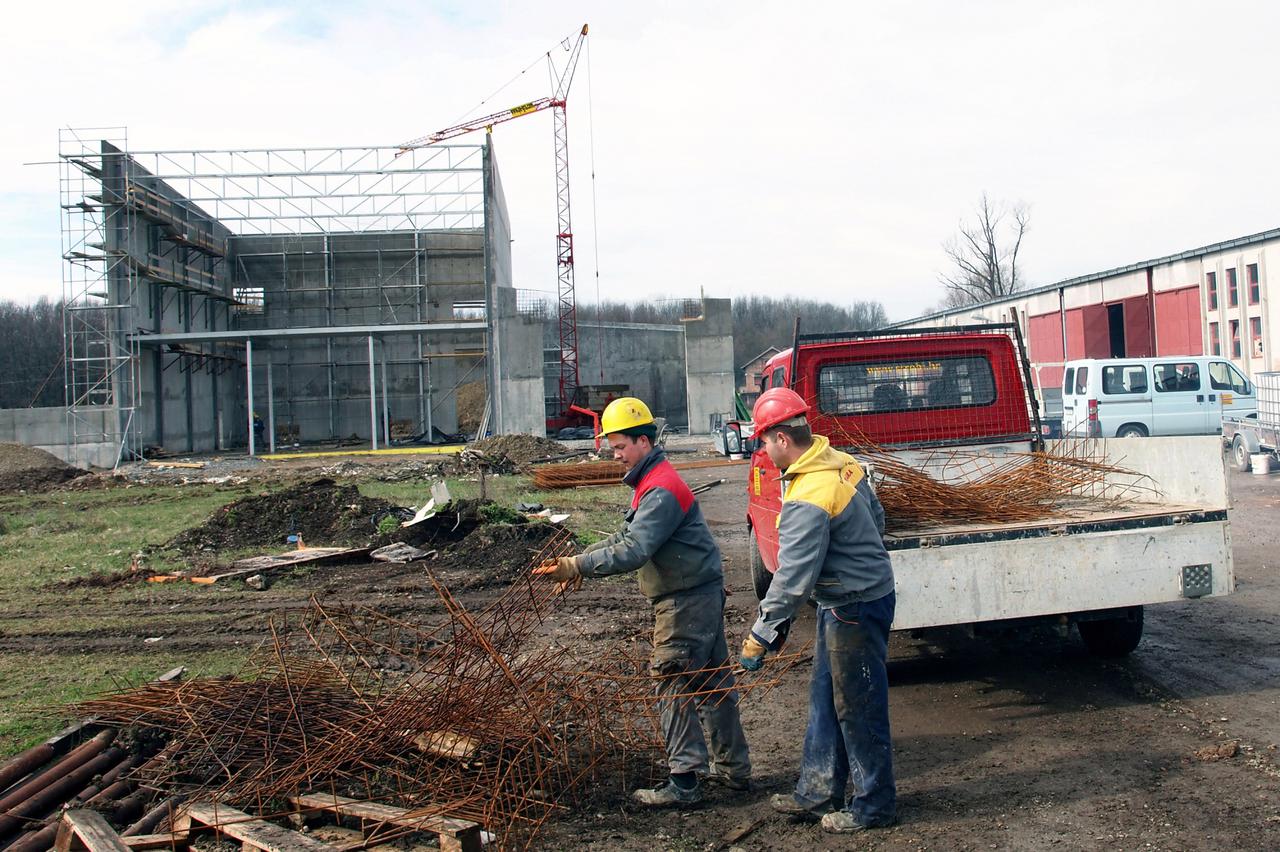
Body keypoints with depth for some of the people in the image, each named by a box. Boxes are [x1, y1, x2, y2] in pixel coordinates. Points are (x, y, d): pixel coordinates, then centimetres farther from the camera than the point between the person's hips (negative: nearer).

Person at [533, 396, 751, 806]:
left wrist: (576, 567, -25)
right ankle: (734, 768, 26)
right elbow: (626, 535, 16)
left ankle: (683, 782, -1)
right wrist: (579, 559, 4)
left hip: (686, 601, -11)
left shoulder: (660, 491, -21)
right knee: (713, 682, 16)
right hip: (702, 594, 11)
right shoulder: (650, 482, 14)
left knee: (675, 688, -6)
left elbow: (632, 552, -28)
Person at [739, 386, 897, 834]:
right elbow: (877, 517, 14)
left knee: (858, 710, 4)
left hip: (854, 609, -10)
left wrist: (759, 637, -20)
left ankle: (874, 805, 19)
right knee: (824, 699, 18)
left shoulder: (808, 501, -28)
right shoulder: (842, 463, 1)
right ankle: (818, 791, 29)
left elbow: (792, 580, -27)